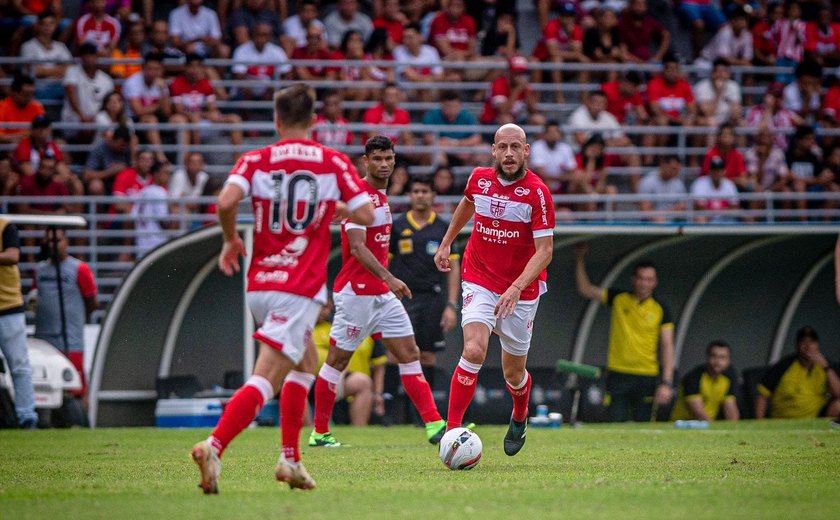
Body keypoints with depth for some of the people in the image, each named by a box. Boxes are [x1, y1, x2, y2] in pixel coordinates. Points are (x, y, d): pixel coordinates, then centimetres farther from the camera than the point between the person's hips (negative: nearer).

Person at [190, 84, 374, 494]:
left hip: (260, 286, 5)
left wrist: (231, 240, 4)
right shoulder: (334, 163, 1)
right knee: (265, 380, -11)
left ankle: (291, 459, 19)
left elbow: (226, 202, -14)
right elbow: (366, 215, -2)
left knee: (305, 361, 25)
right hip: (299, 290, -5)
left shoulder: (255, 160, 3)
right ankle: (213, 447, -31)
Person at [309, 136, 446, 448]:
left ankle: (434, 425, -4)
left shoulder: (381, 196, 15)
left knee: (410, 354, 1)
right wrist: (388, 277, -32)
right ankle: (320, 433, 9)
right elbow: (357, 247, -23)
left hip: (382, 293, 9)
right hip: (355, 291, -9)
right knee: (338, 360, 0)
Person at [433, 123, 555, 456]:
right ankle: (452, 428, -19)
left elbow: (544, 250, -18)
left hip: (522, 291, -1)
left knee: (513, 372, 11)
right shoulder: (479, 179, -4)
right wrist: (446, 243, 27)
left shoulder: (537, 192, -15)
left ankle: (519, 418, 44)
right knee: (474, 351, -23)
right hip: (479, 282, 1)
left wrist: (517, 287, -31)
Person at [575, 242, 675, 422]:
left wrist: (666, 383, -8)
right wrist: (580, 259, -3)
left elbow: (667, 347, -1)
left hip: (647, 378, 0)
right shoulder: (618, 299, 5)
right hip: (618, 375, 0)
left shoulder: (660, 309, 1)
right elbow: (585, 289, 7)